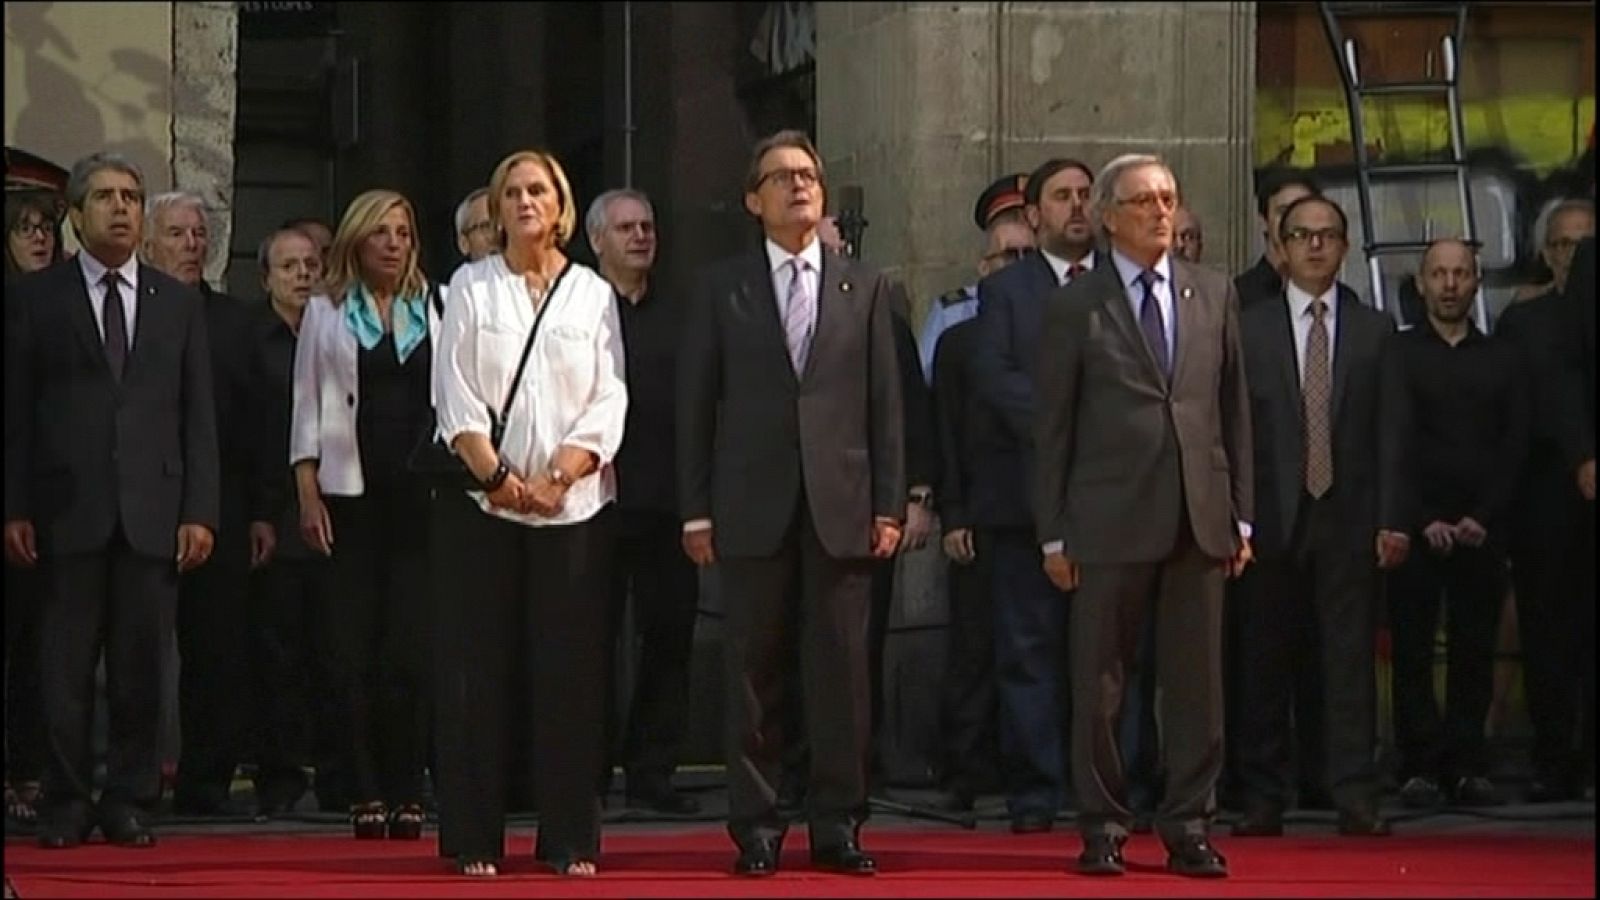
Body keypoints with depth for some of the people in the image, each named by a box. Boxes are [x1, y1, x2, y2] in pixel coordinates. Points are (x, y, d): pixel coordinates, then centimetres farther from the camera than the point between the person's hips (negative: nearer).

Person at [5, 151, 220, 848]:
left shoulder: (180, 304, 13)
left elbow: (199, 416, 10)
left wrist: (200, 511, 1)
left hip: (153, 513, 2)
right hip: (69, 510, -2)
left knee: (142, 666, 2)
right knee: (65, 667, 0)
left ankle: (130, 802, 10)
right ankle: (66, 804, 8)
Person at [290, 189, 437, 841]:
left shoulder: (435, 311, 9)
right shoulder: (326, 313, 9)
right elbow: (308, 404, 7)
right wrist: (307, 493, -1)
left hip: (421, 492, 0)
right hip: (351, 493, 0)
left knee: (412, 645, -3)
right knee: (356, 646, 0)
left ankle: (406, 792, 1)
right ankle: (366, 793, 4)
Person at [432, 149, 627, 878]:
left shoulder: (593, 294, 9)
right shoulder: (470, 287, 7)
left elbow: (608, 402, 3)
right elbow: (456, 396, 1)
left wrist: (558, 476, -10)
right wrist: (499, 476, -11)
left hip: (574, 505, 1)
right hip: (482, 504, -1)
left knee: (570, 672, -1)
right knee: (478, 672, -1)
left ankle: (570, 839, 3)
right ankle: (474, 839, 2)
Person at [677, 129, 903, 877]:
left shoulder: (864, 289, 11)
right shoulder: (722, 290, 7)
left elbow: (885, 404, 8)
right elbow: (695, 405, 5)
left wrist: (889, 506, 1)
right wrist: (696, 510, -1)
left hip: (842, 506, 1)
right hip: (753, 508, -1)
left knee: (842, 671, 0)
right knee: (754, 673, 2)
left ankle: (837, 826, 7)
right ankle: (755, 829, 7)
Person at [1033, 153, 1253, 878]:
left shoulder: (1214, 294, 11)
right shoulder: (1076, 307, 2)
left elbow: (1235, 408, 12)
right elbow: (1053, 428, 2)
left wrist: (1241, 515, 8)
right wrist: (1054, 533, -2)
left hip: (1199, 519, 3)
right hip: (1112, 520, -3)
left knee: (1197, 683, 3)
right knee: (1099, 686, 2)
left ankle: (1188, 828, 10)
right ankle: (1103, 830, 11)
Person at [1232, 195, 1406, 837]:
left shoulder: (1375, 331, 10)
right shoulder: (1249, 328, 7)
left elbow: (1390, 431, 7)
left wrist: (1392, 519, -1)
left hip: (1348, 518, 0)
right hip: (1273, 517, 0)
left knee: (1351, 660, -3)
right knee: (1265, 664, 2)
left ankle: (1356, 799, -2)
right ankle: (1263, 801, 8)